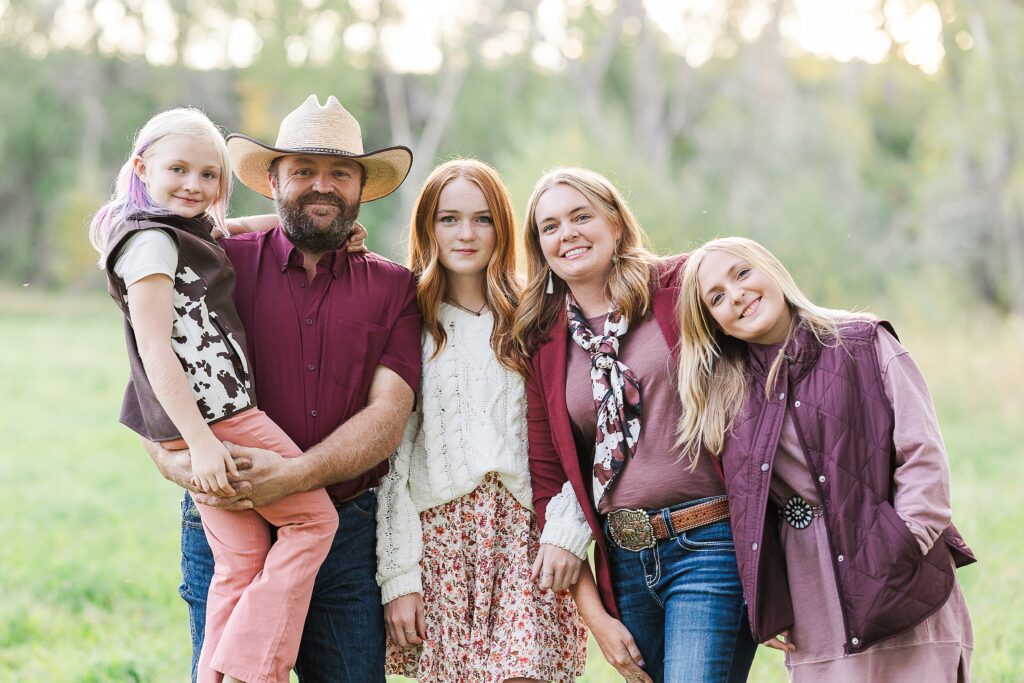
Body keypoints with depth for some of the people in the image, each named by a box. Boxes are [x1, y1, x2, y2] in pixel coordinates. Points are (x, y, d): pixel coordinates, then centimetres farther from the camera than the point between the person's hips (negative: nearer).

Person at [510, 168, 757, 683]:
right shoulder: (543, 343, 11)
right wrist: (593, 612, 7)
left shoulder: (680, 287, 1)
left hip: (709, 545, -4)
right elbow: (548, 479, 12)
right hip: (623, 561, 4)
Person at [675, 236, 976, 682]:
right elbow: (746, 517, 10)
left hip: (899, 587, -2)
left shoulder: (866, 344, 1)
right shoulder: (727, 395, 10)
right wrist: (765, 609, 2)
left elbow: (923, 454, -5)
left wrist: (905, 550, -13)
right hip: (810, 593, 2)